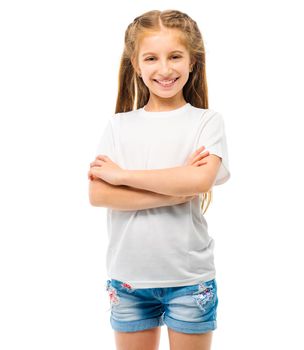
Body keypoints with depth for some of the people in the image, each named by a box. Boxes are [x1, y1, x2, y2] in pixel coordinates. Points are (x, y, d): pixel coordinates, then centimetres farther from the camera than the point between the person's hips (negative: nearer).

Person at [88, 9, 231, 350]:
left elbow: (200, 181, -20)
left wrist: (122, 174, -14)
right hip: (128, 276, 2)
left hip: (190, 278, -2)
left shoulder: (207, 121, -3)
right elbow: (97, 194, -10)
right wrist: (177, 189, -17)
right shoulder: (119, 125, 2)